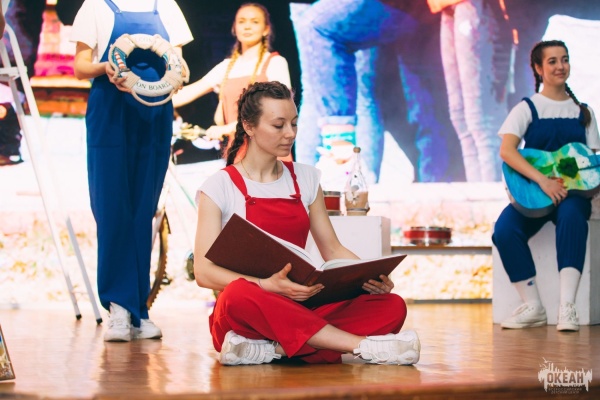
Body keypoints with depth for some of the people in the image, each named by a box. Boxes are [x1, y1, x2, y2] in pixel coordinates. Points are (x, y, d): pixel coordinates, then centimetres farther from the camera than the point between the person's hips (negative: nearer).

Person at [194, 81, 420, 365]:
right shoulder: (219, 187, -1)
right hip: (243, 316, -4)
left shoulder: (306, 178, 14)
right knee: (239, 295, -41)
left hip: (301, 307, 5)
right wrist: (267, 286, -26)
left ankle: (273, 349, -30)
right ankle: (364, 345, -34)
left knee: (392, 306, -20)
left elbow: (332, 249, 14)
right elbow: (204, 271, -9)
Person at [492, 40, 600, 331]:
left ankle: (567, 307, -41)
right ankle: (533, 307, -20)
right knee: (504, 231, -31)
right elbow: (506, 151, -12)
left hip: (572, 191, 0)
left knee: (571, 216, -37)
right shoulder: (527, 108, 4)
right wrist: (543, 181, -24)